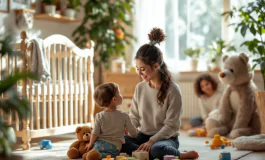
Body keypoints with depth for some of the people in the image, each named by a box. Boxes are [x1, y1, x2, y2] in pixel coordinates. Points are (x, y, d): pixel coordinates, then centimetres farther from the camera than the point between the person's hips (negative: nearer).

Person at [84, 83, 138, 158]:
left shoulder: (100, 116, -1)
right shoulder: (124, 116, -2)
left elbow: (95, 133, -4)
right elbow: (133, 133, 4)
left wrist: (91, 144, 14)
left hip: (100, 144, 2)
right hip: (114, 147, -2)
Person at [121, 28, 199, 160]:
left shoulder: (172, 90, -11)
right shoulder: (140, 88, 5)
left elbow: (171, 125, -14)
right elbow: (134, 118, 9)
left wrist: (152, 141, -25)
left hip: (166, 138, -7)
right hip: (143, 136, 7)